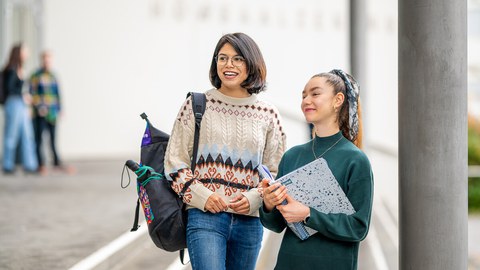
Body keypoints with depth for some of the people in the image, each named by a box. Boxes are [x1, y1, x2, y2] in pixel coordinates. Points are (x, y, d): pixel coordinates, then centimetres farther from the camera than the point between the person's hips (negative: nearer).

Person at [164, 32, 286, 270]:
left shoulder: (267, 114, 8)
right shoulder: (197, 105, 3)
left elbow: (275, 171, 10)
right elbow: (175, 161, 3)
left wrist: (254, 198, -8)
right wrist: (201, 195, -10)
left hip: (249, 221, 3)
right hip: (204, 217, -3)